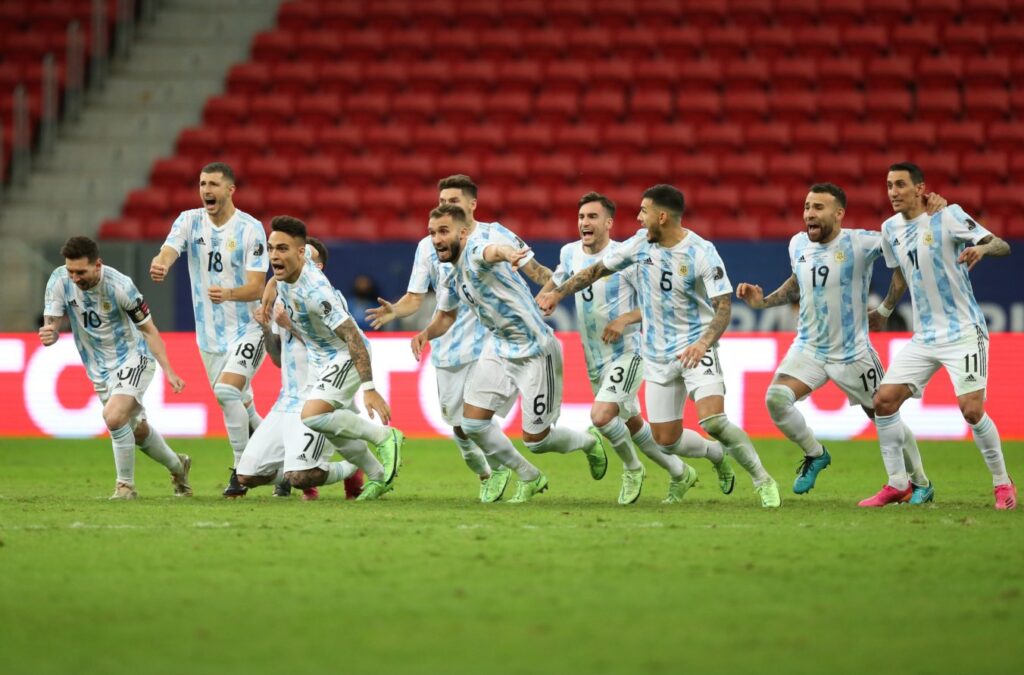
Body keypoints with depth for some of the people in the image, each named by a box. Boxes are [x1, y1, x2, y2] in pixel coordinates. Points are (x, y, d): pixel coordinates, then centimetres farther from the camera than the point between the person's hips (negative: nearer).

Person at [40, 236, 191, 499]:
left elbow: (148, 329, -14)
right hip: (99, 368, 5)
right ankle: (177, 466, 44)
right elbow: (51, 324, -13)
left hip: (132, 358, -5)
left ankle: (126, 484, -9)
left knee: (114, 416, -27)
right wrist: (49, 334, -39)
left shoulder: (120, 286, -25)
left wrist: (169, 371, -19)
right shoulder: (59, 281, -15)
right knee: (137, 430, 17)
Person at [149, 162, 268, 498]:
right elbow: (168, 252, -19)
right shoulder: (190, 221, -1)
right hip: (210, 333, 5)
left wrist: (228, 293, -38)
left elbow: (256, 288, -16)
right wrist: (159, 265, -44)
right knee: (240, 406, 10)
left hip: (248, 328, -5)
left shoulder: (250, 228, -12)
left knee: (227, 391, -23)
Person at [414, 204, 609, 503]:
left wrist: (505, 254, -76)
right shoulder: (451, 278, 3)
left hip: (535, 351, -8)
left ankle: (589, 442, 32)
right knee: (472, 423, -2)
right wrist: (427, 332, -2)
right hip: (499, 349, 8)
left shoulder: (476, 246, -24)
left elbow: (492, 249, -51)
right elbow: (446, 315, 22)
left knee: (535, 440, -1)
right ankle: (529, 478, 19)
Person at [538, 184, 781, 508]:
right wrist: (558, 293, 8)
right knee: (665, 440, 4)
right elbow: (599, 269, 12)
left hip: (696, 349, -5)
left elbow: (724, 306, -20)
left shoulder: (701, 253, -17)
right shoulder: (641, 242, 0)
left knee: (713, 420, -25)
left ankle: (762, 479, -9)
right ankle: (683, 475, 38)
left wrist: (703, 343, -35)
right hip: (657, 356, 5)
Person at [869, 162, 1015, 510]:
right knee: (884, 401, -2)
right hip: (924, 337, 6)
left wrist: (982, 247, -37)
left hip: (963, 333, -6)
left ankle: (1002, 484, 2)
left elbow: (1002, 246, -16)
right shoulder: (891, 229, 8)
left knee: (972, 410, -16)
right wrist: (883, 311, 34)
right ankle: (897, 484, 10)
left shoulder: (947, 216, -11)